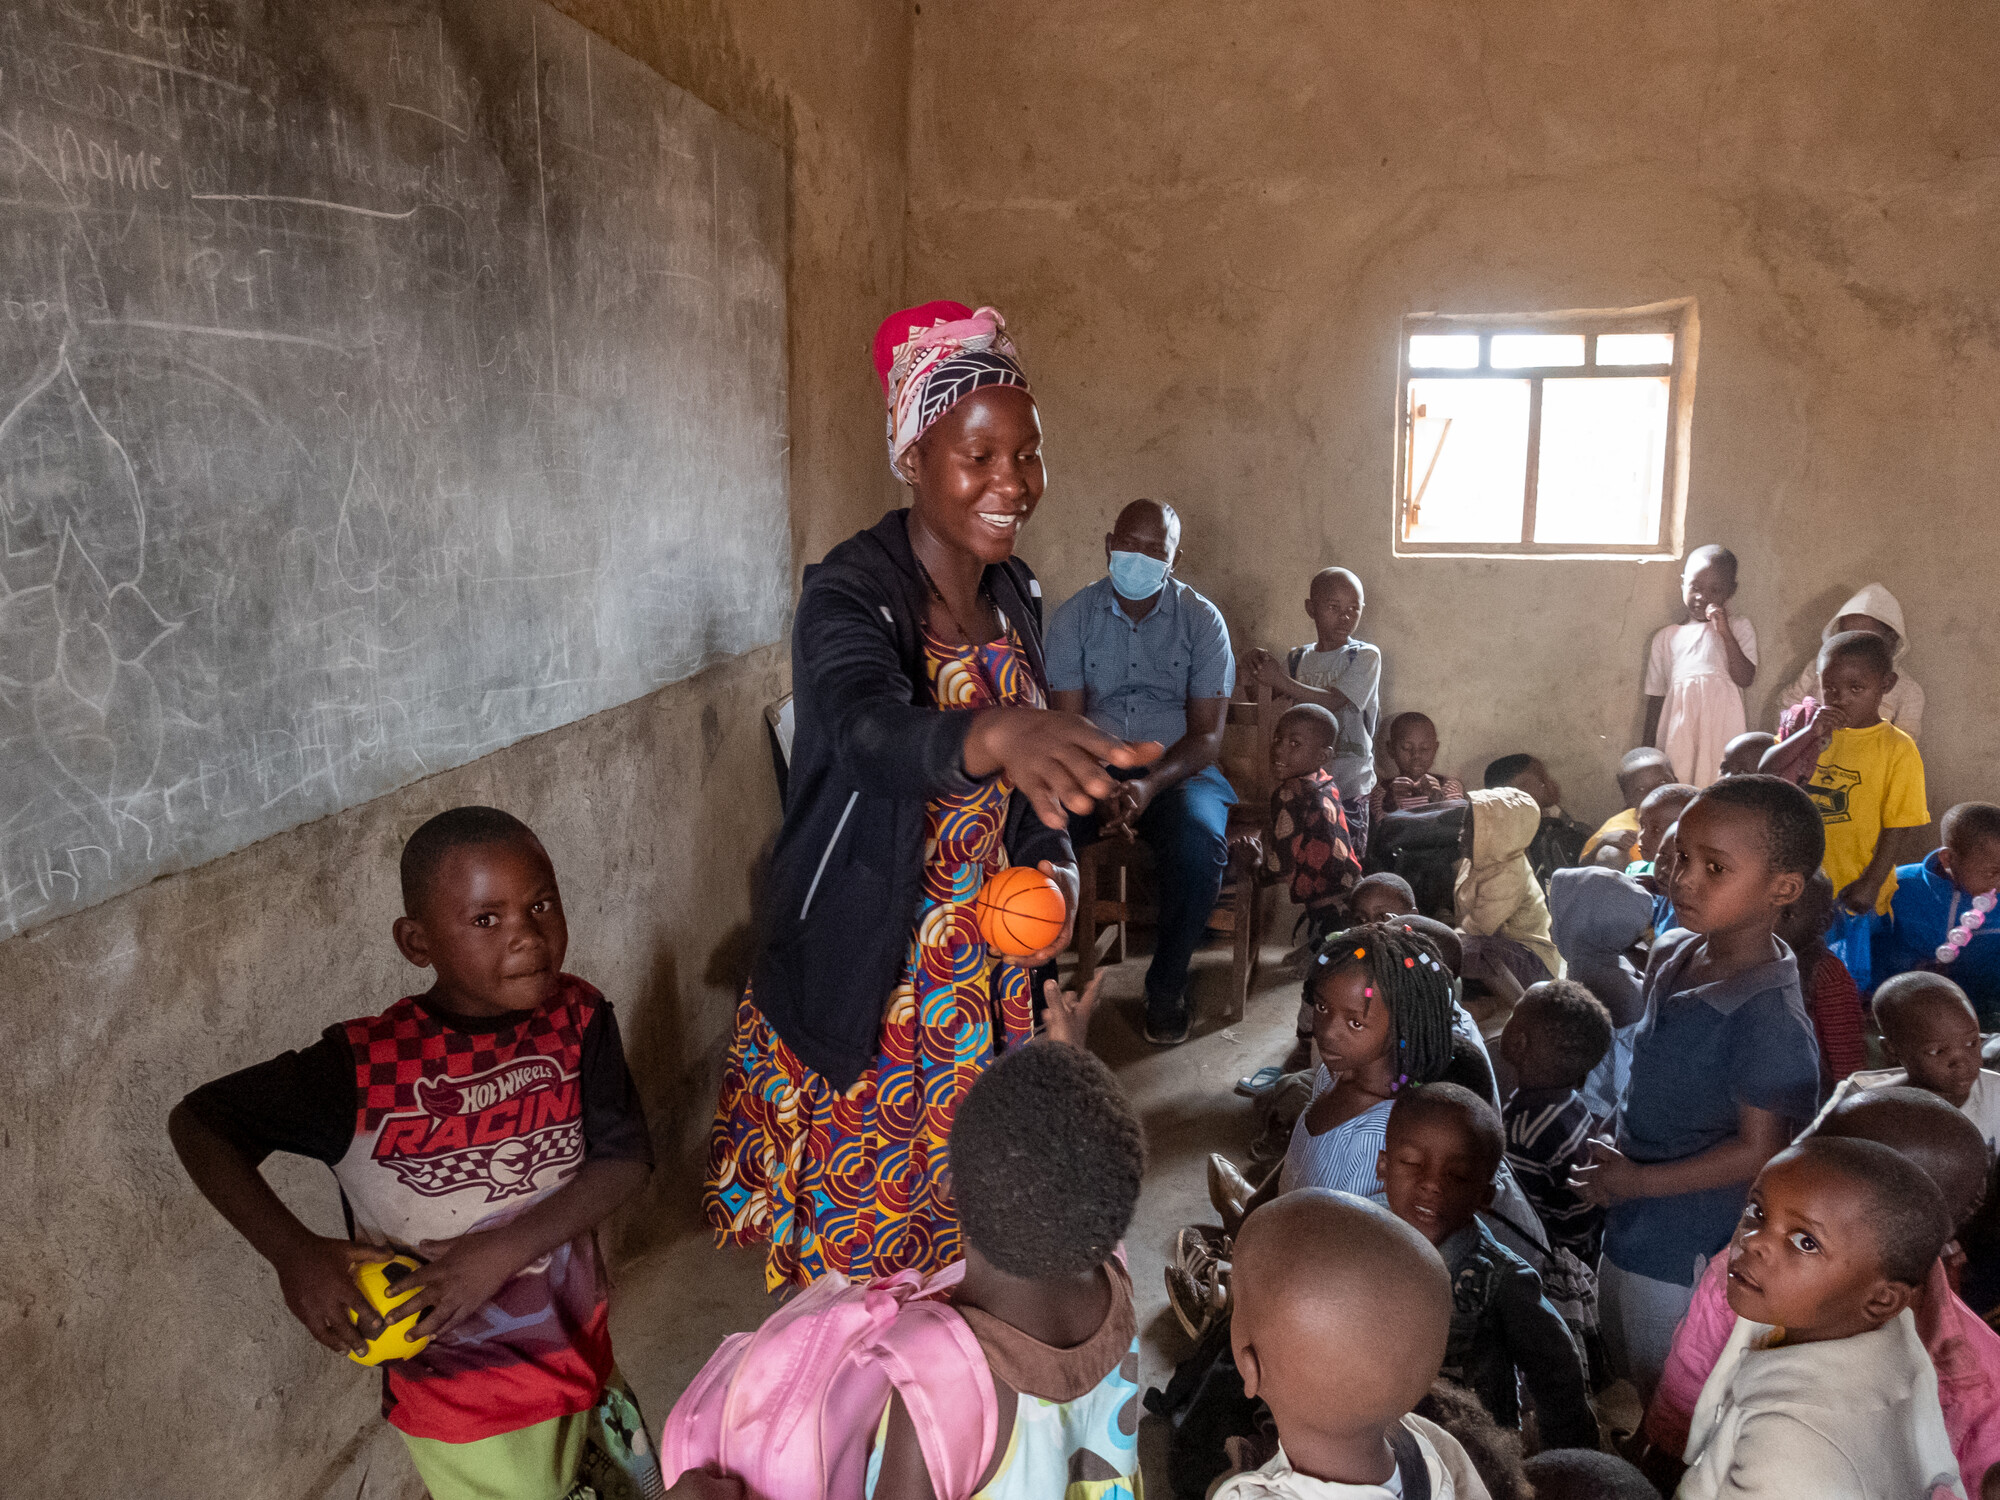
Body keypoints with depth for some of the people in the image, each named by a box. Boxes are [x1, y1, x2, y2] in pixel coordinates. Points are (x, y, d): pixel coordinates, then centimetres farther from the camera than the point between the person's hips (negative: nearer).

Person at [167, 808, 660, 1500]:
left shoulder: (578, 1020, -14)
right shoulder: (365, 1068, -22)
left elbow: (625, 1160, -13)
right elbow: (197, 1121, -13)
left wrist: (505, 1250, -25)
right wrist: (292, 1252, -23)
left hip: (578, 1345, 4)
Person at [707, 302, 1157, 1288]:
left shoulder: (1015, 595, 2)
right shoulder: (849, 594, -20)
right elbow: (871, 731, -42)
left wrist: (1051, 863, -4)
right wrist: (997, 737, -62)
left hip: (981, 975, 6)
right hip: (857, 977, -5)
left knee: (959, 1215, 18)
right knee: (843, 1248, 8)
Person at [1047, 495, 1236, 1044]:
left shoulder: (1201, 619, -1)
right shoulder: (1075, 615, 2)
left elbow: (1207, 733, -5)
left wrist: (1149, 785, -24)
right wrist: (1102, 791, -24)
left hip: (1178, 768, -1)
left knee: (1199, 842, -34)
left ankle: (1166, 988, -9)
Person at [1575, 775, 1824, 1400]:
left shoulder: (1770, 1017, -26)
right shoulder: (1671, 956, -2)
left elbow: (1757, 1152, -23)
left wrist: (1637, 1180, -17)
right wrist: (1617, 1173, 8)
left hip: (1690, 1255, -8)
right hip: (1632, 1232, 8)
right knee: (1627, 1379, 26)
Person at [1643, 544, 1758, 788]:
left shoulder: (1738, 628, 11)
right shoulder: (1666, 637, 14)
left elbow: (1745, 678, -4)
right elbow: (1655, 697, 15)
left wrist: (1725, 632, -8)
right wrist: (1648, 750, 13)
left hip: (1723, 732, -1)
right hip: (1678, 736, 1)